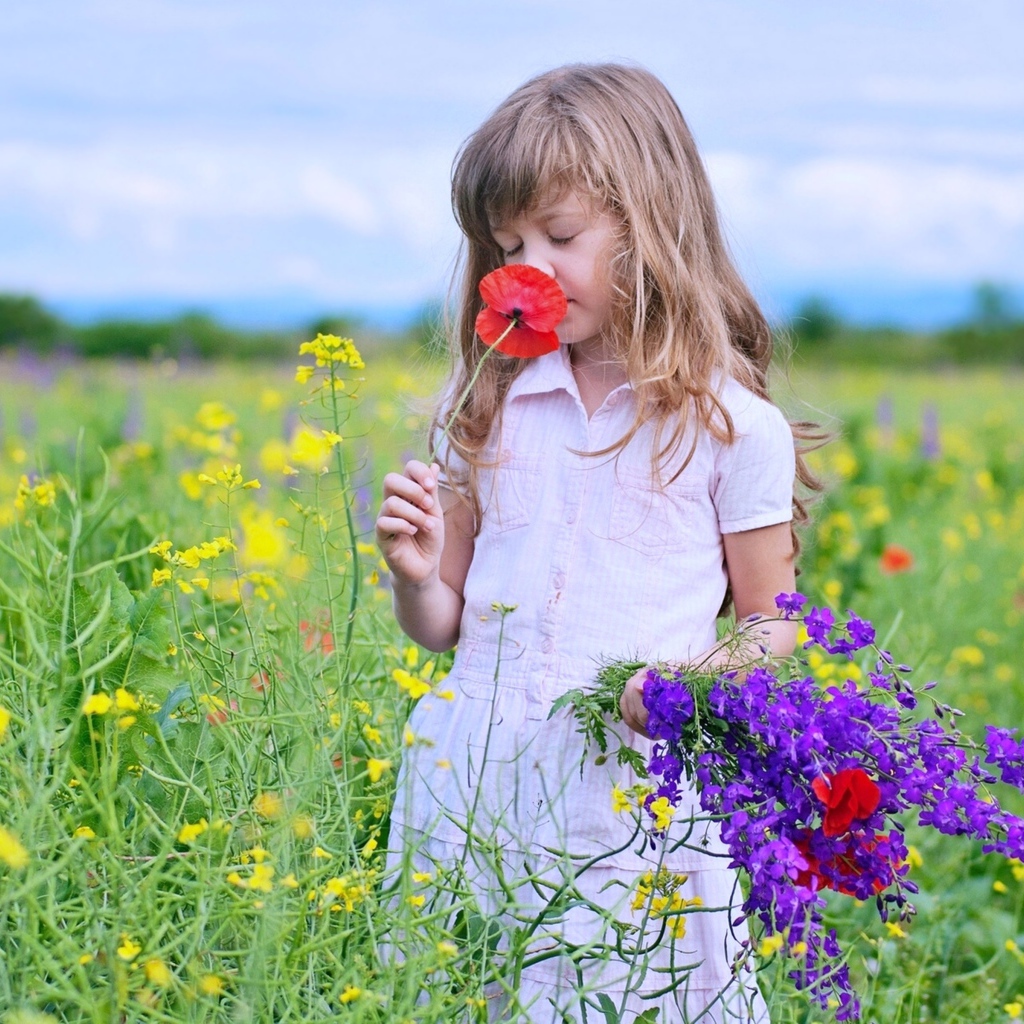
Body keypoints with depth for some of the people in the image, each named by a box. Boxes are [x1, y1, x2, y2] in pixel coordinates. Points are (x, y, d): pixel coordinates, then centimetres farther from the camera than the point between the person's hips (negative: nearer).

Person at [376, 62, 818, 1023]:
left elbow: (772, 625, 5)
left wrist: (703, 682, -15)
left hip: (637, 791, -3)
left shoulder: (731, 427, -2)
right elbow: (444, 624, 13)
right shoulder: (488, 410, 8)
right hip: (474, 791, 3)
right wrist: (414, 573, -9)